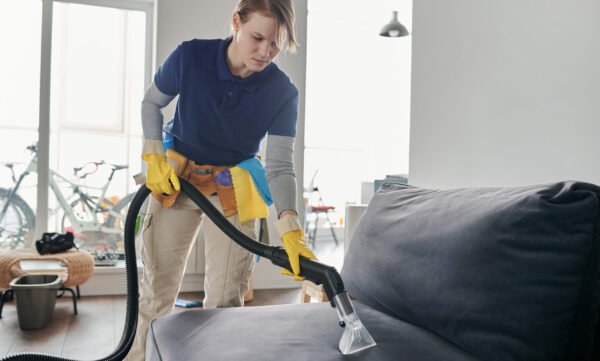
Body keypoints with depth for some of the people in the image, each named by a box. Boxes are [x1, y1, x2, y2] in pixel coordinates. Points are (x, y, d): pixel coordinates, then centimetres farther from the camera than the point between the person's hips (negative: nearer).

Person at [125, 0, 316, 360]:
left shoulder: (282, 92, -18)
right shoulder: (190, 56, -17)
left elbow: (280, 165, -20)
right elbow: (152, 103, 1)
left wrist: (291, 229, -34)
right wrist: (154, 157, -10)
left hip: (235, 191, 0)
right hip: (175, 179, 1)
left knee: (225, 301, 2)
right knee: (157, 291, 9)